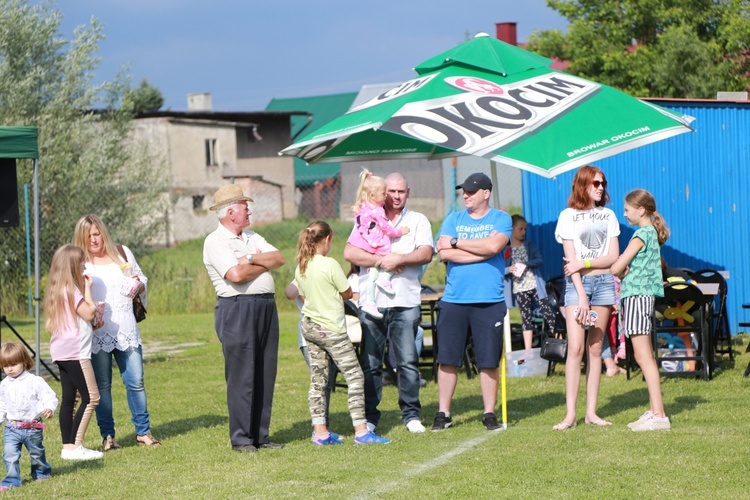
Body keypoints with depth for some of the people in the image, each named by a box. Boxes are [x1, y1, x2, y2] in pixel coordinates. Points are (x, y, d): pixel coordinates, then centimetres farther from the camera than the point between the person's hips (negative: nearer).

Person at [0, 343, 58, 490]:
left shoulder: (35, 381, -10)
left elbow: (49, 397, -12)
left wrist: (50, 408, -31)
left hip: (32, 427, -2)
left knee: (36, 453, 16)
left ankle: (41, 472, 40)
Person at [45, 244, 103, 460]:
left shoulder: (58, 289, 15)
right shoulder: (71, 290, -14)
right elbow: (89, 313, -15)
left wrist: (84, 286, 13)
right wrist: (87, 288, -6)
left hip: (62, 352, 10)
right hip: (75, 352, -10)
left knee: (68, 399, 9)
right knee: (91, 397, -8)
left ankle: (68, 447, 9)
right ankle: (75, 446, -10)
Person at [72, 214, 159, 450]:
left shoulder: (122, 253, 9)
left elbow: (142, 280, 18)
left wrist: (138, 286, -5)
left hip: (126, 331, 2)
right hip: (97, 333, -2)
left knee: (136, 382, 1)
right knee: (102, 385, 3)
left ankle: (143, 431, 12)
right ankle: (107, 435, 11)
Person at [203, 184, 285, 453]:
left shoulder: (253, 237, 19)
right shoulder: (215, 242, -6)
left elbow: (279, 259, 8)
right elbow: (236, 275, -18)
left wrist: (252, 259, -8)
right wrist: (263, 264, -1)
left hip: (266, 307, 8)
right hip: (237, 309, -8)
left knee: (265, 375, 8)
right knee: (241, 377, -6)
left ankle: (260, 434, 14)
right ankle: (241, 438, -1)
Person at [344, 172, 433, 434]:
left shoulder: (418, 220, 13)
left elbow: (426, 253, -2)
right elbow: (349, 253, -1)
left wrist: (399, 259, -17)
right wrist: (380, 260, -11)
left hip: (406, 302, -1)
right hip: (371, 301, 1)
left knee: (408, 361, -3)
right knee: (370, 362, 2)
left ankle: (412, 415, 5)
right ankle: (369, 417, 9)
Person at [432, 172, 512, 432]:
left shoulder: (501, 219, 5)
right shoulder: (453, 220, 11)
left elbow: (493, 246, -14)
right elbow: (444, 253, -4)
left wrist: (455, 242, -6)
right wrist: (482, 249, -9)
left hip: (489, 301, -2)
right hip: (454, 300, 2)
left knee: (489, 360, 0)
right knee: (447, 358, 2)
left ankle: (489, 413, 11)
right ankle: (443, 413, 11)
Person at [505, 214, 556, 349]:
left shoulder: (529, 245, 7)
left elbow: (540, 260, -2)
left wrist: (526, 264, -16)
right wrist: (509, 270, -17)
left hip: (534, 284, 1)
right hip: (519, 288, -1)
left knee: (548, 313, -5)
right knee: (526, 320, 3)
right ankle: (528, 352, 6)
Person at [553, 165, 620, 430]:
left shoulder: (608, 216, 12)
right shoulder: (568, 216, 2)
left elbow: (613, 257, 5)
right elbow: (571, 260, -5)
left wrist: (585, 263, -10)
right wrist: (581, 295, -12)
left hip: (603, 281, 3)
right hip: (577, 282, -3)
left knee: (595, 348, 3)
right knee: (575, 348, -11)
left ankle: (591, 411, 5)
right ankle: (570, 414, -14)